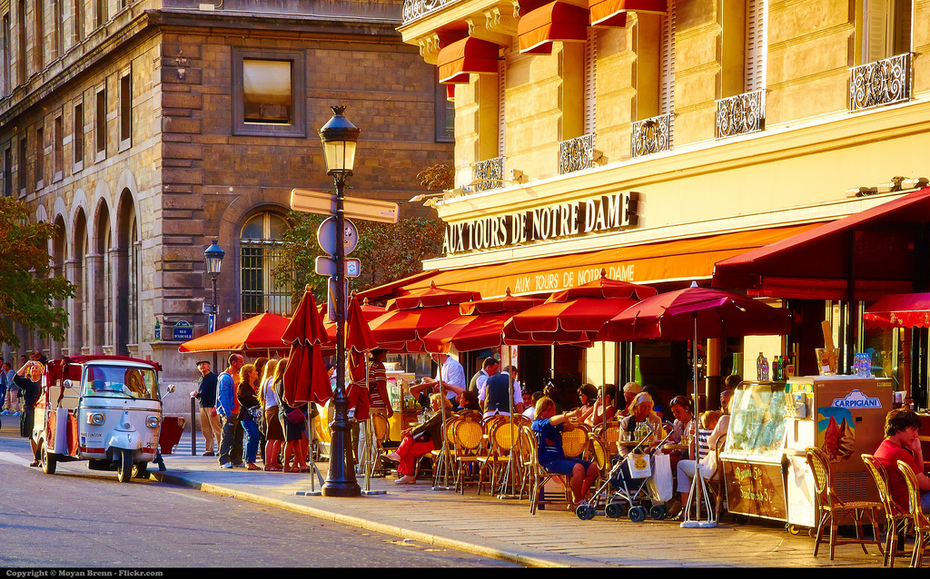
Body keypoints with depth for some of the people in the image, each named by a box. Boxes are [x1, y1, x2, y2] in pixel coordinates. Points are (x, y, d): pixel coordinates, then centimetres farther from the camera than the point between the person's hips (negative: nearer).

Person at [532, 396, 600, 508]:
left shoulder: (556, 425, 19)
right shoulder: (538, 424, -8)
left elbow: (570, 428, 20)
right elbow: (552, 421, -28)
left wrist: (566, 419, -5)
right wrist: (567, 415, -46)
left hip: (561, 457, 9)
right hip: (548, 461, -9)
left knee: (593, 468, 2)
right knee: (578, 468, -32)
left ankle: (581, 498, 11)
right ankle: (577, 502, -17)